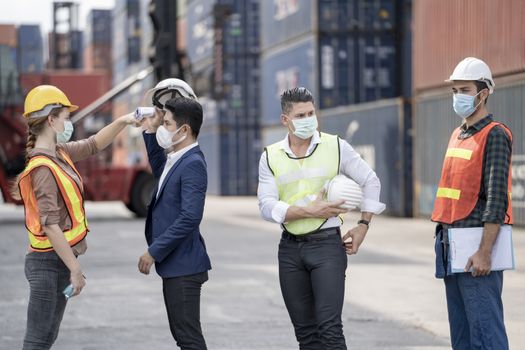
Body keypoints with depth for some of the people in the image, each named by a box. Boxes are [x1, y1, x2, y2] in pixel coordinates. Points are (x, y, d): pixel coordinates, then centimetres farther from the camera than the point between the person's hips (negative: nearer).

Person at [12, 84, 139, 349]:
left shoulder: (59, 153, 7)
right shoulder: (43, 168, -20)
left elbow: (94, 145, 24)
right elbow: (51, 226, -24)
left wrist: (122, 122, 12)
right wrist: (75, 269, -23)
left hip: (59, 260, 10)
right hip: (49, 263, -10)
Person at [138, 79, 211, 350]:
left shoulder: (193, 164, -18)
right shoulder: (176, 158, 10)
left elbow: (190, 217, -26)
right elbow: (159, 171, 35)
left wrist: (154, 252, -20)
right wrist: (151, 130, 21)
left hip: (183, 266, -10)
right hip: (173, 264, 10)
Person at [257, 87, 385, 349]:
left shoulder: (337, 147, 0)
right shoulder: (270, 157, 4)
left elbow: (371, 182, 9)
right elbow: (267, 207, -5)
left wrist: (363, 225, 4)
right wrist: (309, 211, -16)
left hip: (327, 242, -3)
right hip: (290, 247, 3)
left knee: (329, 327, -13)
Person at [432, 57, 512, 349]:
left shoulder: (495, 135, -10)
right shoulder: (458, 135, 17)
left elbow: (496, 199, -17)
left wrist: (484, 252, -22)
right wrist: (443, 242, 17)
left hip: (475, 246, -9)